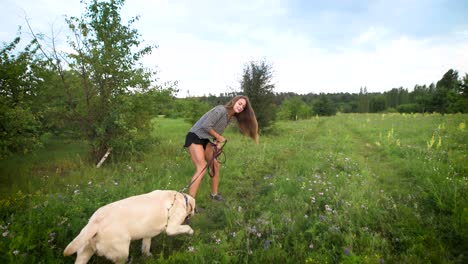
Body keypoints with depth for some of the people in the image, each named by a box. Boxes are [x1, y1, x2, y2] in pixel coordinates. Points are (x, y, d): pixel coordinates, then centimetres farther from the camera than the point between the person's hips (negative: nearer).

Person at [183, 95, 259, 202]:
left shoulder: (230, 117, 7)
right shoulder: (221, 110, -21)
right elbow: (206, 126, -25)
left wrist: (218, 142, -7)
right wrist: (219, 138, -13)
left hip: (205, 140, 9)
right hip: (195, 137, -9)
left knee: (215, 165, 10)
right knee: (202, 168, -18)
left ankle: (214, 194, 25)